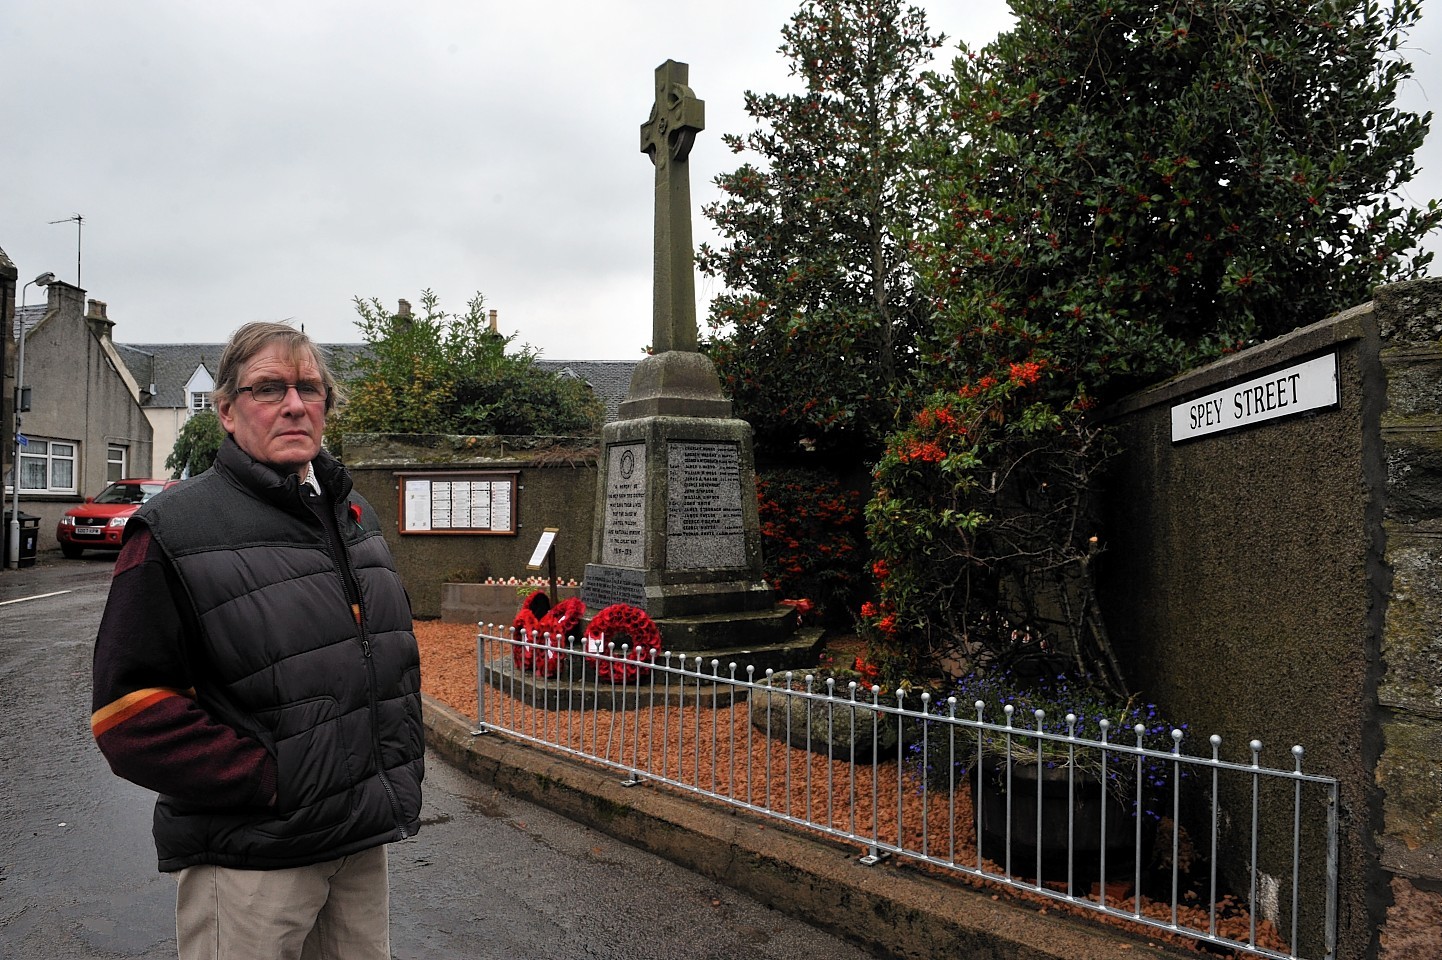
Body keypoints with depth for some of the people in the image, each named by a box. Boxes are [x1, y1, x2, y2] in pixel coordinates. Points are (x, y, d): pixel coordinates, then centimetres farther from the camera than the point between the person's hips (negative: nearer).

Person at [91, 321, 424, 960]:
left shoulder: (353, 516, 9)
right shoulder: (174, 531, -12)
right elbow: (132, 712, -15)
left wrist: (402, 761, 7)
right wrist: (268, 781, -19)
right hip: (249, 861, -6)